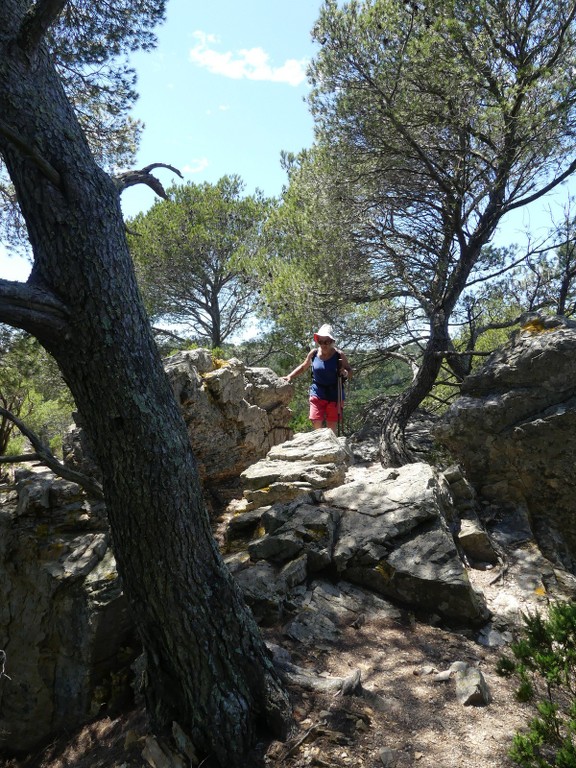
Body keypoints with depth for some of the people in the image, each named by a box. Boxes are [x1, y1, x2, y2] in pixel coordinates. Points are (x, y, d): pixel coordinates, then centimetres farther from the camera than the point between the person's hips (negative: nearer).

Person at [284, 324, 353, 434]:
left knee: (332, 428, 4)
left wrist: (345, 373, -19)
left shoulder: (339, 355, -7)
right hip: (317, 394, 1)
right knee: (317, 425, -7)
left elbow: (350, 371, 3)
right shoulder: (313, 354, -1)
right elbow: (303, 367, 16)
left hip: (334, 395, -1)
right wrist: (290, 376, 6)